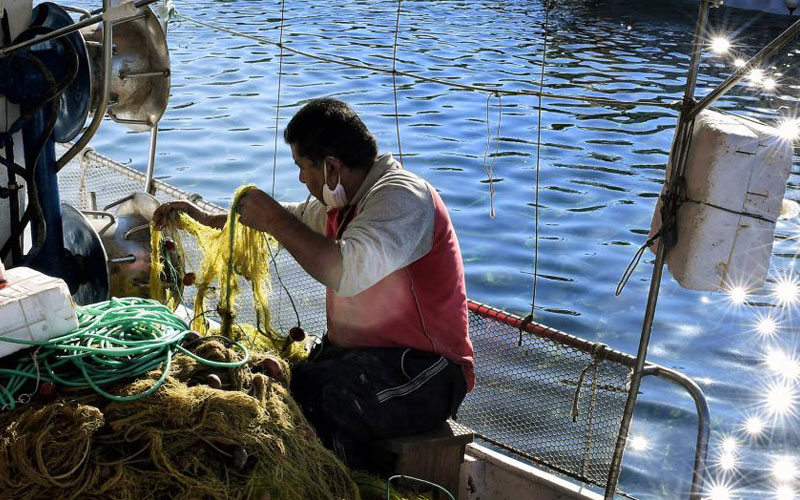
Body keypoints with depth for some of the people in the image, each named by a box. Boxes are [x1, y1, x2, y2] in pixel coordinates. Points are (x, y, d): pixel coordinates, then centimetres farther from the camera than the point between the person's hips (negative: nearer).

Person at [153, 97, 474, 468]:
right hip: (361, 356, 9)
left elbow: (349, 272, -33)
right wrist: (205, 219, 32)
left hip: (420, 373, -9)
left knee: (300, 395, -30)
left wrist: (274, 220, -21)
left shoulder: (402, 195, -16)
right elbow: (294, 218, 33)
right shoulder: (346, 201, 15)